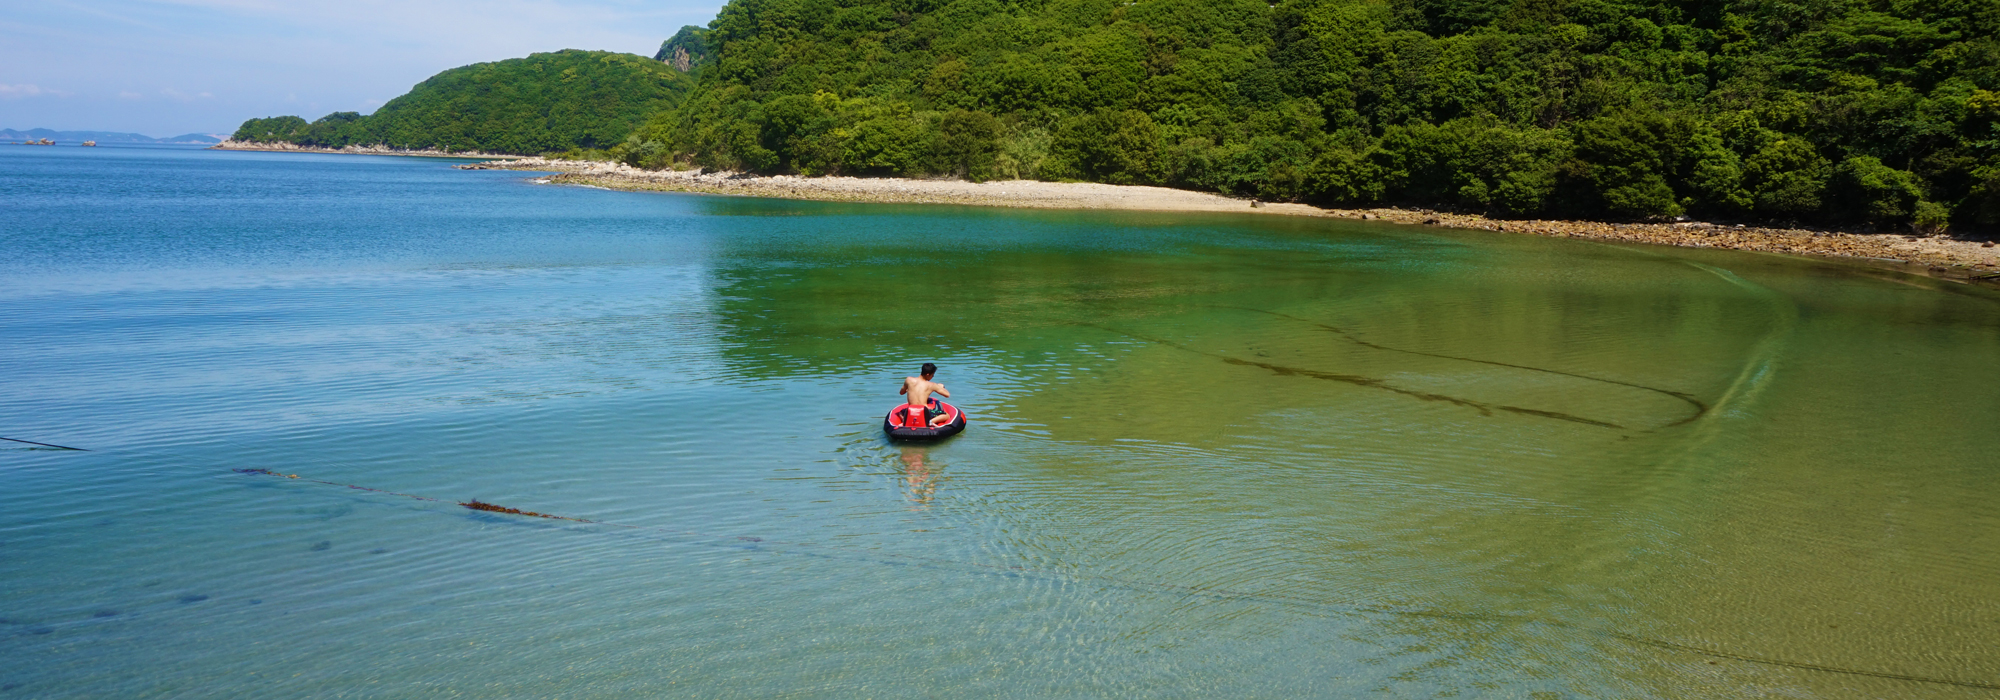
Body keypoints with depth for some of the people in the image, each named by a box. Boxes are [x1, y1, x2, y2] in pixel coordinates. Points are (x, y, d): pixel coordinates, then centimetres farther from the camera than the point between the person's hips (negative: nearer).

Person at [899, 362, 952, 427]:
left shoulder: (909, 380, 2)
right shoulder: (932, 385, -3)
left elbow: (901, 392, 19)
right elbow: (947, 395, 3)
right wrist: (941, 387, 23)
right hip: (925, 414, -3)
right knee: (947, 416, 17)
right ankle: (931, 421, -11)